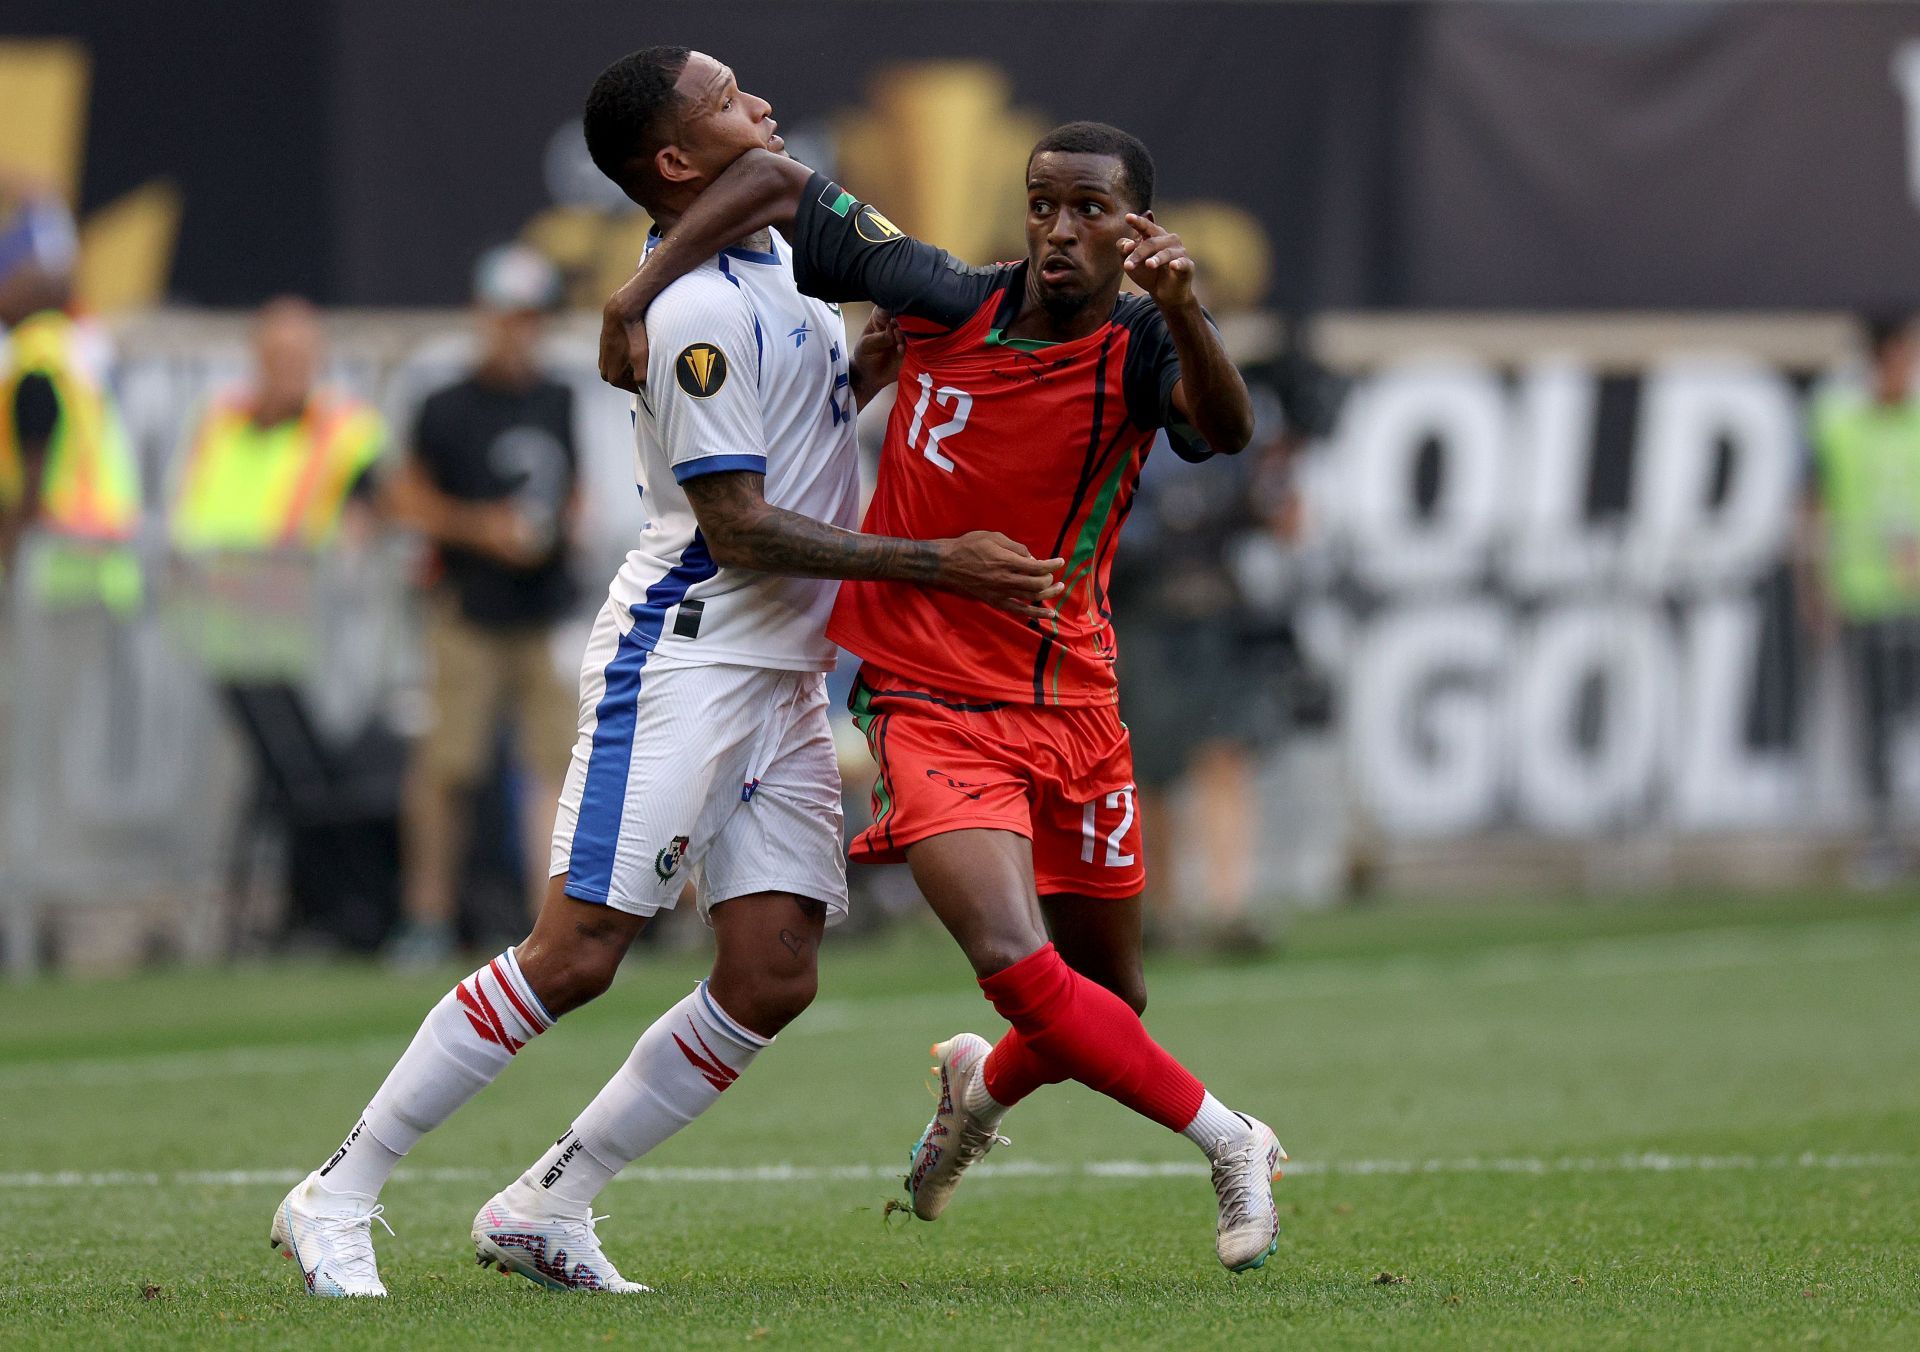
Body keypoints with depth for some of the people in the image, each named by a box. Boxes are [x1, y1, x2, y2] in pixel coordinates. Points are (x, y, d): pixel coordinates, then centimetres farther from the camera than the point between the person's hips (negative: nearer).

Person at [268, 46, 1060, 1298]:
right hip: (683, 656, -9)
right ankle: (339, 1197, -5)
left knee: (773, 978, -1)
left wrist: (883, 359, 11)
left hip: (786, 677, 9)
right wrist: (937, 564, -17)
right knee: (576, 953, -13)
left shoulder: (780, 253, 13)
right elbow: (738, 526, -19)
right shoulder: (697, 313, -17)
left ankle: (547, 1205, 9)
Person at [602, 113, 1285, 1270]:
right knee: (1018, 966, -23)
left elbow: (1224, 428, -32)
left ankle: (983, 1089, 47)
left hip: (1073, 705, 2)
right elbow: (777, 181, -2)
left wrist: (1184, 312, -50)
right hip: (930, 703, -2)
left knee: (1107, 1005, 13)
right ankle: (1230, 1144, -8)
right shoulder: (949, 304, -7)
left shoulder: (1139, 349, -9)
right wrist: (641, 294, -12)